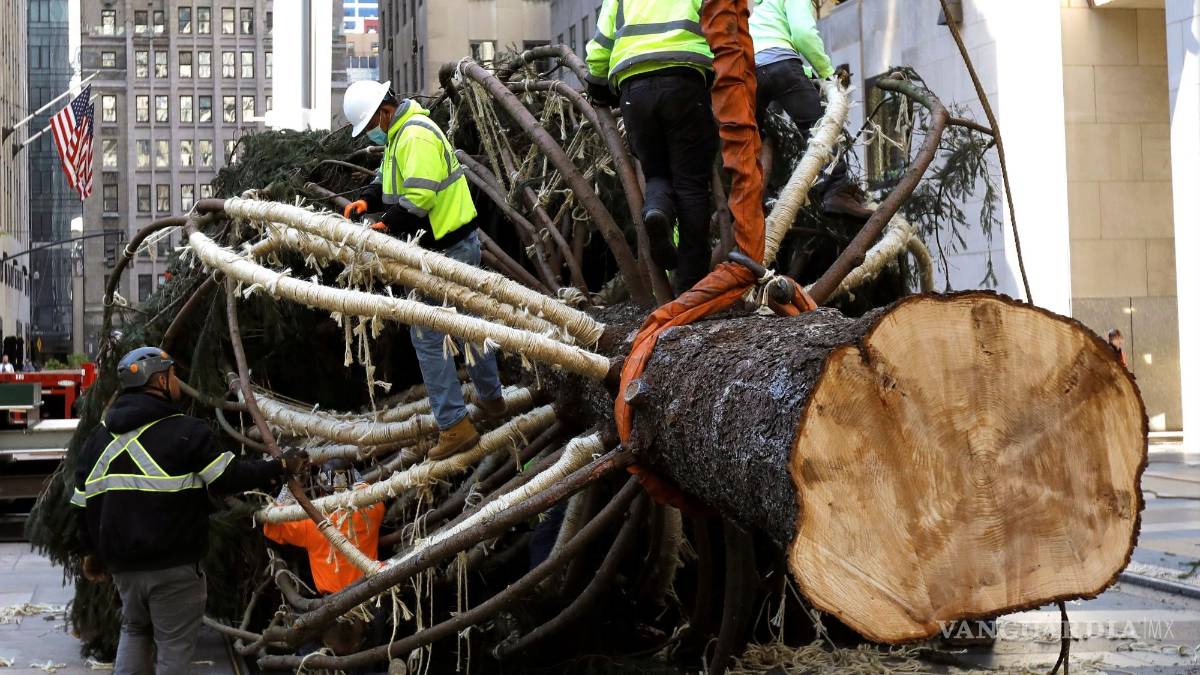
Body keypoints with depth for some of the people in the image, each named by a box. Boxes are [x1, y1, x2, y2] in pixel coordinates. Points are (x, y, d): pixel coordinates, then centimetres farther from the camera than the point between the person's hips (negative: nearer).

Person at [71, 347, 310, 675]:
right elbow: (228, 477, -14)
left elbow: (85, 501, 12)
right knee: (174, 644, 4)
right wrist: (280, 467, -4)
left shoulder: (100, 436, 7)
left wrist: (92, 551, 24)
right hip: (173, 566, -6)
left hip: (122, 563, 6)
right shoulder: (186, 432, -14)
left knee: (135, 629, 25)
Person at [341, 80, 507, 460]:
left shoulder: (416, 136, -21)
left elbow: (418, 197, -28)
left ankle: (454, 426, -4)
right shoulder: (399, 134, 13)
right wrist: (367, 201, 3)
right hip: (460, 242, 11)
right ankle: (490, 398, 39)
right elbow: (390, 181, 20)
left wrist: (387, 226, -20)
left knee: (428, 335, -6)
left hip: (446, 250, -11)